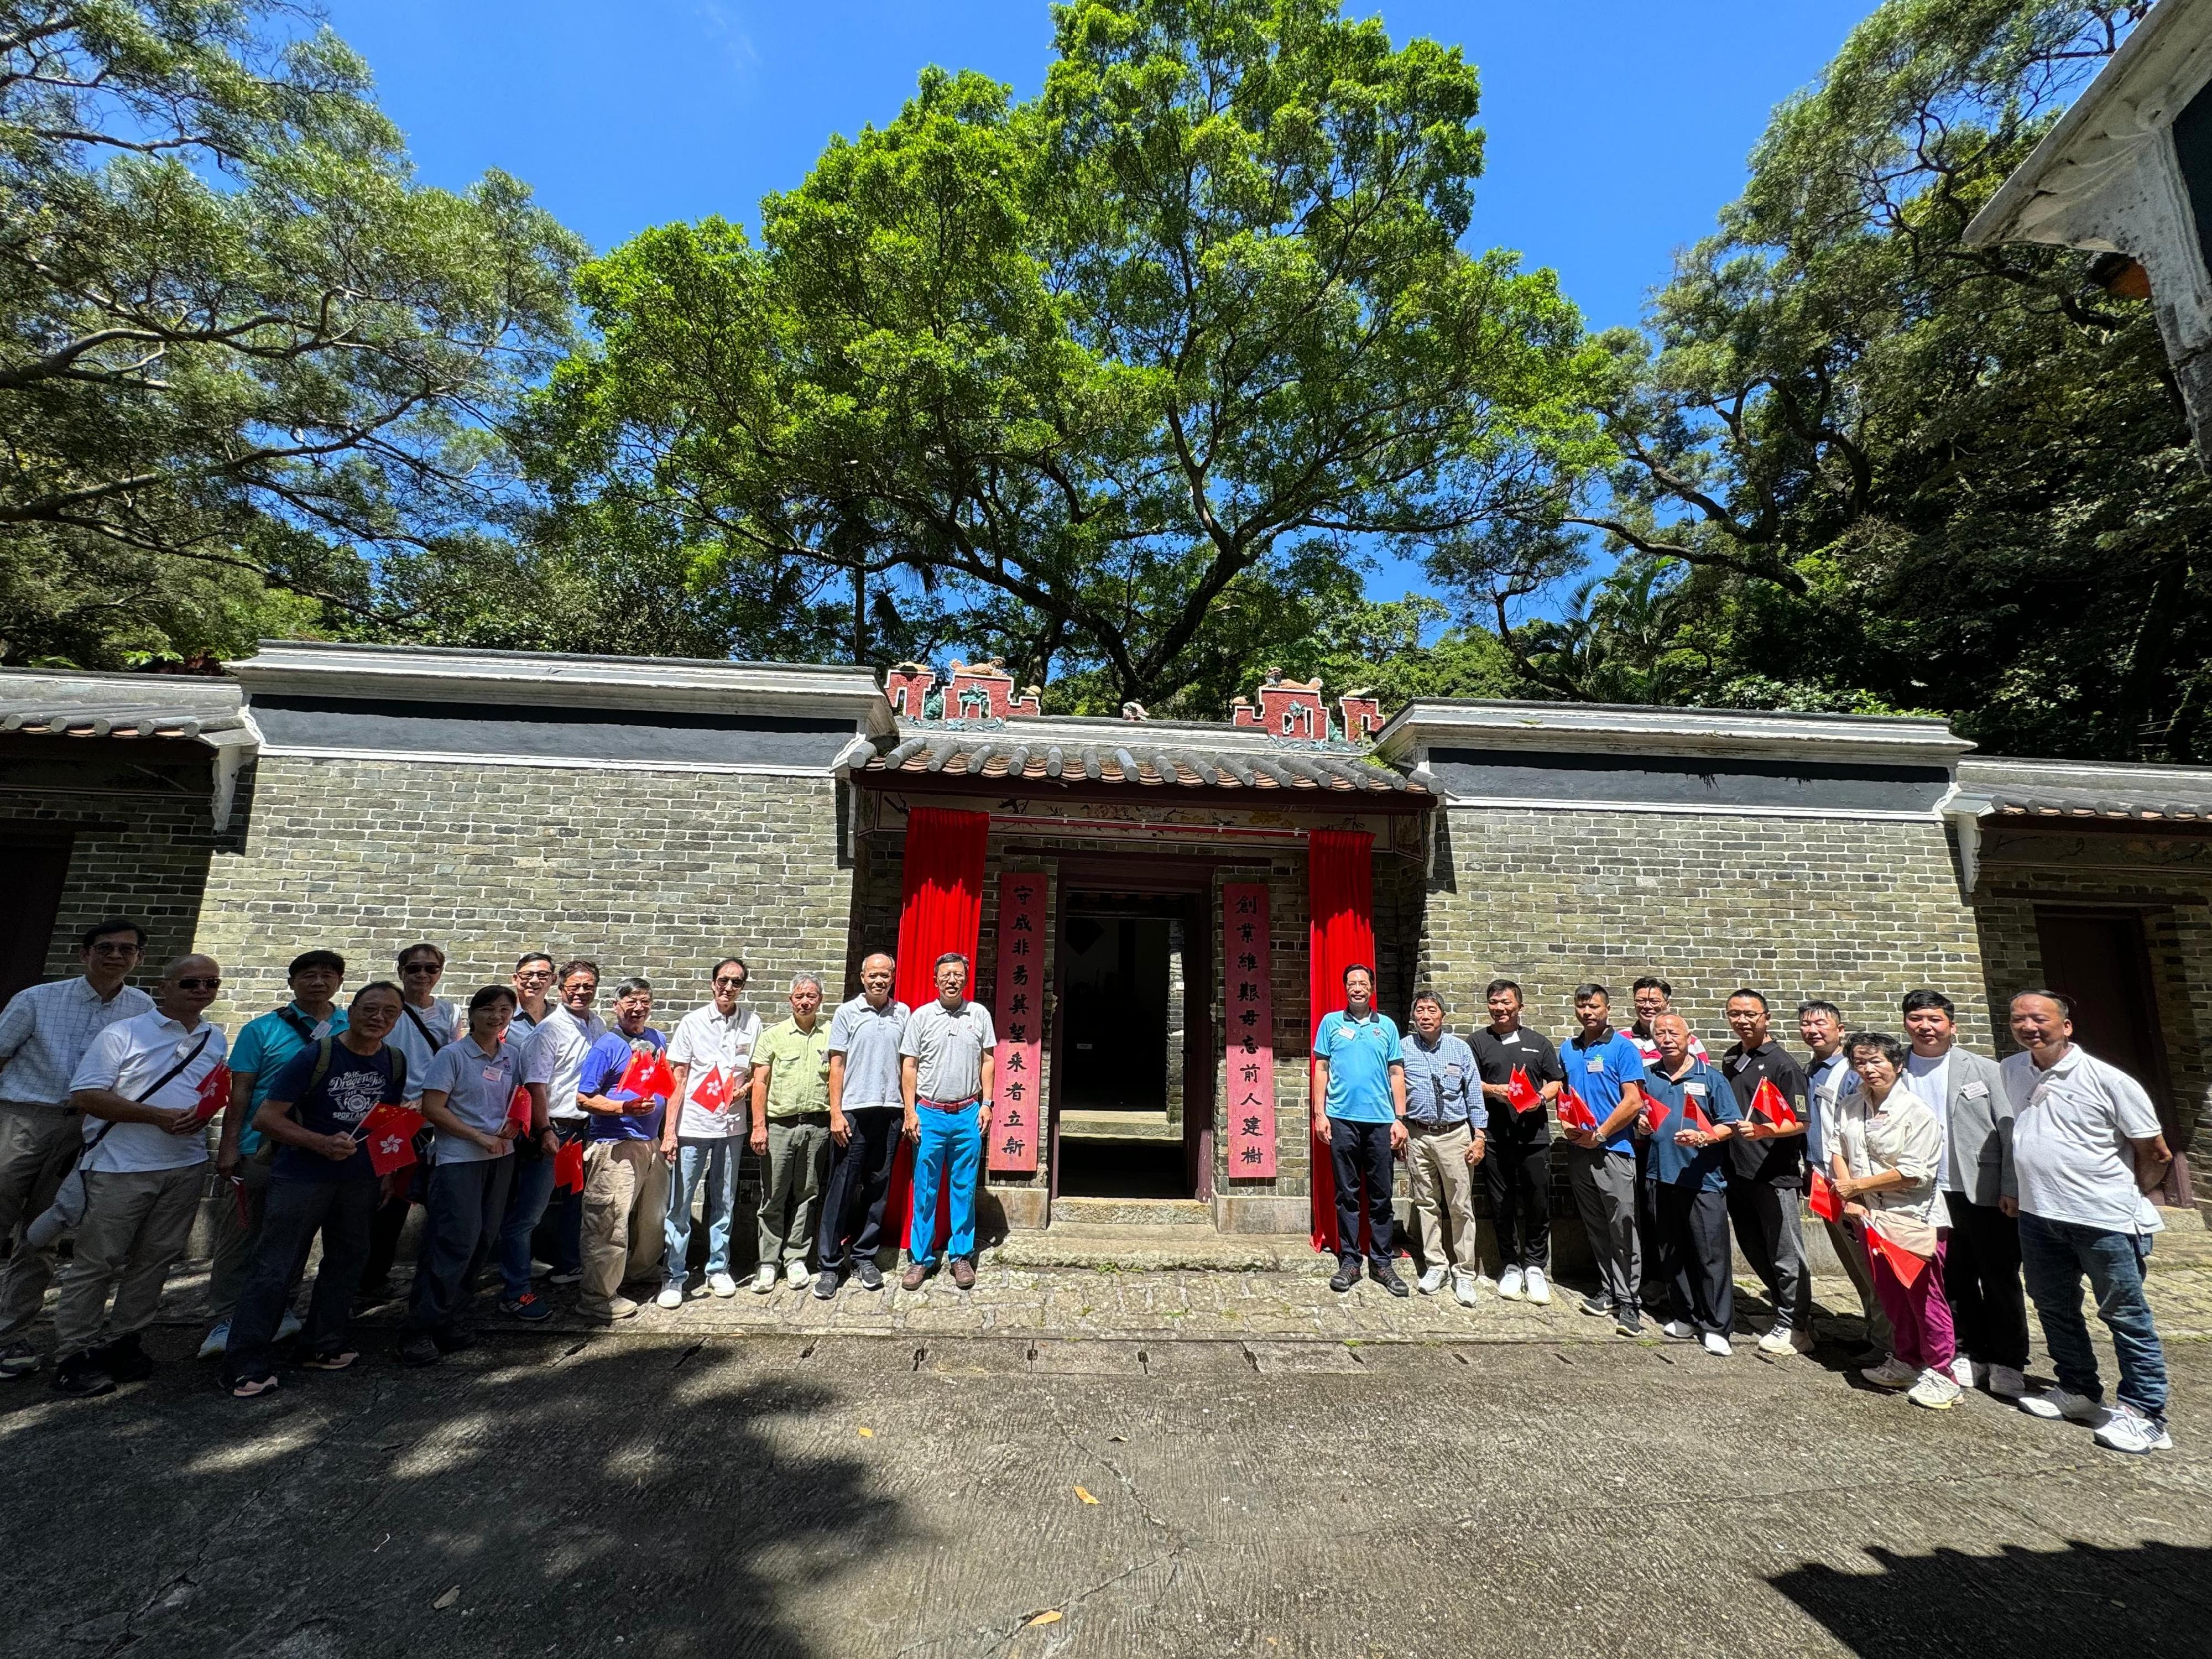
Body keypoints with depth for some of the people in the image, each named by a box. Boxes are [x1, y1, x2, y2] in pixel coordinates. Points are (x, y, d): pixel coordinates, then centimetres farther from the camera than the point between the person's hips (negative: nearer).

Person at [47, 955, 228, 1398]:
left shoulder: (215, 1039, 11)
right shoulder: (123, 1034, -7)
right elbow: (85, 1095, -12)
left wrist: (203, 1112, -5)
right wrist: (158, 1116, -19)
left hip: (185, 1167, 5)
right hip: (121, 1167, -5)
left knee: (154, 1261, 11)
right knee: (95, 1262, 3)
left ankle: (120, 1341, 24)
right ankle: (71, 1354, 15)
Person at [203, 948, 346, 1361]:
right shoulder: (261, 1030, -3)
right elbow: (240, 1091, -4)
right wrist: (229, 1146, -9)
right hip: (257, 1150, -2)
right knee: (238, 1235, 5)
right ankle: (223, 1321, 15)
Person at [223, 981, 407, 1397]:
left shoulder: (395, 1062, 2)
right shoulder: (315, 1057, -15)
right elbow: (266, 1118, -14)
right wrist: (322, 1143, -25)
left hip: (361, 1178, 6)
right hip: (302, 1176, -5)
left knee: (348, 1261, 15)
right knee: (275, 1269, -2)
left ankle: (325, 1348, 30)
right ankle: (245, 1367, 10)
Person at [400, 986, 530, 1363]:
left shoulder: (512, 1057, 9)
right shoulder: (452, 1055, -7)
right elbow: (432, 1108, -11)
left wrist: (523, 1127, -2)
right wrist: (480, 1137, -15)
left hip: (501, 1159, 6)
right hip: (458, 1160, -6)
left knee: (483, 1241, 8)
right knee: (457, 1241, -10)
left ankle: (448, 1321, 21)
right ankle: (419, 1330, 1)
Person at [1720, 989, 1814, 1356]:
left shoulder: (1782, 1064, -10)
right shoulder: (1730, 1059, 11)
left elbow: (1800, 1122, -14)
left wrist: (1762, 1131, -28)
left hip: (1776, 1175, -7)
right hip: (1738, 1171, 7)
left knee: (1785, 1256, 3)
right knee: (1756, 1251, 15)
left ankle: (1794, 1327, 15)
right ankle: (1786, 1311, 30)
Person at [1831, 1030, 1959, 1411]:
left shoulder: (1918, 1113, -15)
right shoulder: (1848, 1107, 4)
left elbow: (1914, 1174, -18)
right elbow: (1838, 1151, 6)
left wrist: (1856, 1186, -12)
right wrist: (1849, 1200, -5)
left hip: (1914, 1218, -6)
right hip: (1871, 1216, 6)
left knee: (1925, 1297, 3)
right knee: (1890, 1294, 16)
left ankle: (1939, 1373, 17)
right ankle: (1905, 1361, 30)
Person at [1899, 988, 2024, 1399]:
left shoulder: (1983, 1070, -2)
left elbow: (2010, 1130, -4)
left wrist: (2012, 1189, -10)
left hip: (1985, 1193, -2)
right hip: (1931, 1195, 2)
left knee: (2000, 1278, 8)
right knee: (1956, 1280, 12)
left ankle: (2008, 1362, 21)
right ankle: (1973, 1353, 25)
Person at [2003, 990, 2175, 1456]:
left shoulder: (2108, 1080, -13)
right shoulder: (2009, 1072, 2)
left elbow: (2157, 1154, -2)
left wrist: (2126, 1198, 6)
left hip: (2105, 1221, -6)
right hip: (2037, 1217, 6)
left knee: (2125, 1316, 5)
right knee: (2054, 1307, 17)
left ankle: (2144, 1413, 18)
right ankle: (2079, 1391, 33)